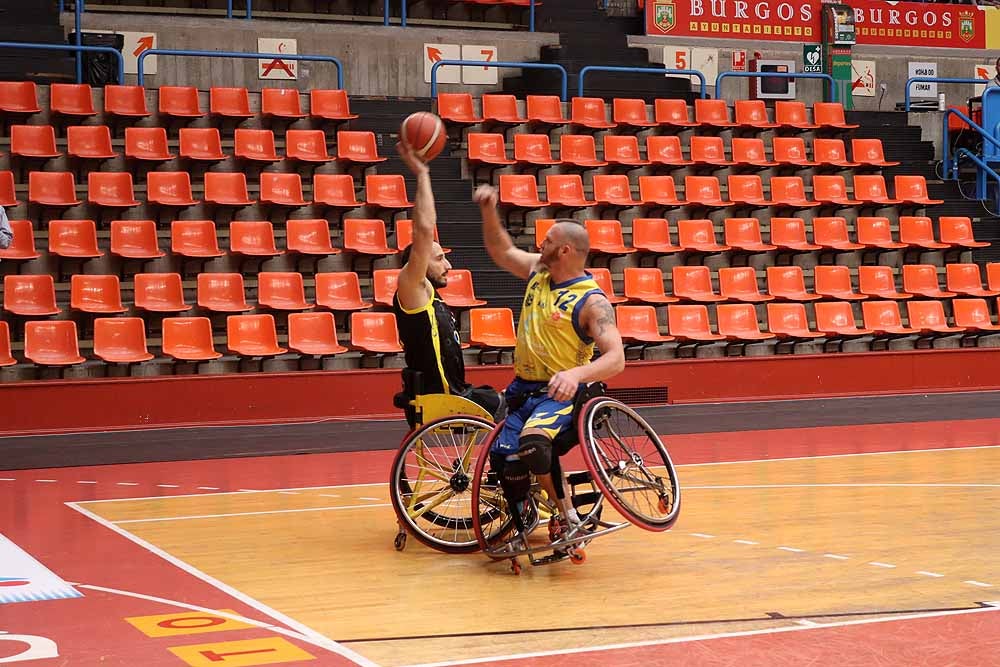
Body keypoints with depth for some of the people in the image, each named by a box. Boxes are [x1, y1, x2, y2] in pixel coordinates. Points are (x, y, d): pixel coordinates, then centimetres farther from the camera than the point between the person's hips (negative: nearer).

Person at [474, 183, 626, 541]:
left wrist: (575, 374, -44)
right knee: (503, 459, -9)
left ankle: (568, 514, -14)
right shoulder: (538, 271, 6)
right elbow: (501, 251, 24)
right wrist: (489, 211, 7)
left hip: (561, 393, -7)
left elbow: (616, 358, -26)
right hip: (522, 390, 7)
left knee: (532, 444, -35)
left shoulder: (592, 301, -16)